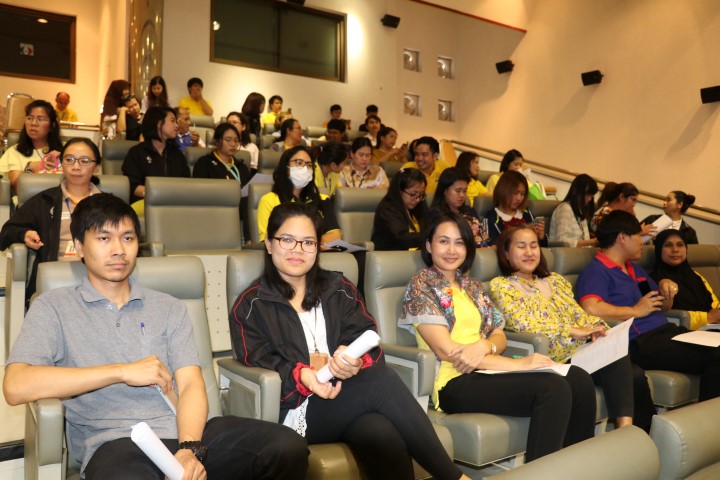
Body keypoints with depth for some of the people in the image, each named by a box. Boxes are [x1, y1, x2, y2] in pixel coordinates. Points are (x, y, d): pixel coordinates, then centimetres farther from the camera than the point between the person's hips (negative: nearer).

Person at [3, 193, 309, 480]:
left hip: (187, 431, 4)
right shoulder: (53, 307, 10)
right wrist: (122, 371, -8)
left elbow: (191, 385, 6)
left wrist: (189, 449, -14)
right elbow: (16, 387, -6)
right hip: (115, 442, -3)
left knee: (288, 448, -22)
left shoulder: (169, 308, 17)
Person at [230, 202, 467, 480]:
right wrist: (301, 376, -25)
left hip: (350, 398, 3)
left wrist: (356, 361, -22)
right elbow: (259, 367, -4)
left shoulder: (339, 289, 18)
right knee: (382, 381, -30)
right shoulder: (250, 305, 8)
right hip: (295, 409, -3)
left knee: (383, 436, -35)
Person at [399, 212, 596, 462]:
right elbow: (445, 350, -12)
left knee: (580, 380, -14)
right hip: (454, 383, -7)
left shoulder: (472, 286, 20)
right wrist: (517, 363, -16)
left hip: (486, 370, 7)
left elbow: (500, 337, 14)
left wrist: (484, 345, -13)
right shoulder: (421, 286, -2)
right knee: (554, 388, -27)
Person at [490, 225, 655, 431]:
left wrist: (596, 326, -7)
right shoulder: (500, 285, 3)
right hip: (553, 359, -6)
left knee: (634, 375, -21)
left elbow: (578, 313, 16)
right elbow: (521, 323, -11)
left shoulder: (555, 280, 23)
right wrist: (573, 331, -14)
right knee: (618, 364, -27)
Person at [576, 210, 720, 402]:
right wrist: (636, 311, -13)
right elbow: (590, 309, -25)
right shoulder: (596, 271, -6)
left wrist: (665, 287, 11)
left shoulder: (635, 269, 26)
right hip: (640, 343, -9)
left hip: (666, 330, 10)